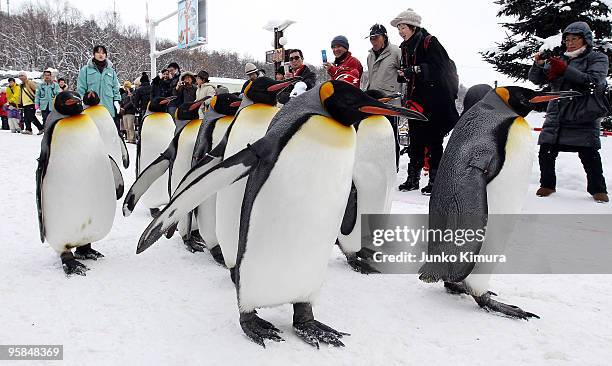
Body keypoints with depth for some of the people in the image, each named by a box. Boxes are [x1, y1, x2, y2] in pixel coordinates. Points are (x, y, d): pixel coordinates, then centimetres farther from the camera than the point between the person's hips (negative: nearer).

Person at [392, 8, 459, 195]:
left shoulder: (429, 42, -6)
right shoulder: (405, 48, 15)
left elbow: (438, 67, -16)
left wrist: (416, 69, -22)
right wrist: (402, 73, -2)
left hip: (433, 100, -7)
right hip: (415, 100, 7)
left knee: (433, 141, -2)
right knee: (415, 140, 9)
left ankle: (435, 180, 5)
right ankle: (413, 179, 16)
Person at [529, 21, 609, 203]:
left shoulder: (598, 58, 6)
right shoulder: (560, 60, 17)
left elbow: (594, 81, -13)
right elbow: (536, 79, 11)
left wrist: (565, 70, -19)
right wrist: (538, 65, -11)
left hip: (583, 117, -4)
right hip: (556, 115, 4)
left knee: (589, 154, -7)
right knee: (546, 152, -1)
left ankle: (598, 189, 11)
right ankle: (547, 184, 18)